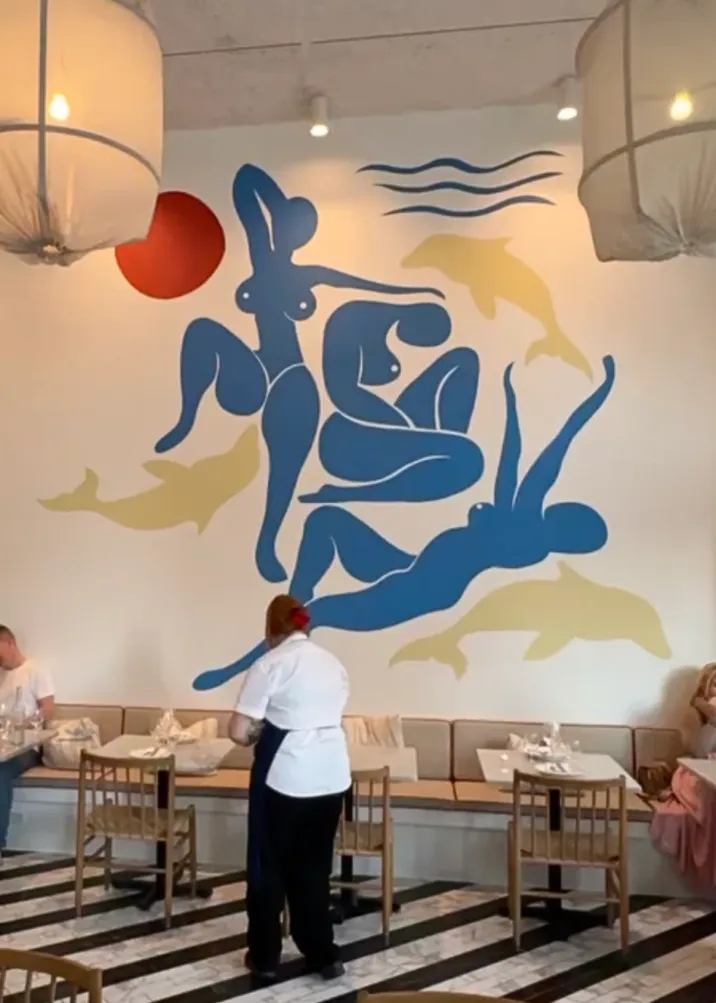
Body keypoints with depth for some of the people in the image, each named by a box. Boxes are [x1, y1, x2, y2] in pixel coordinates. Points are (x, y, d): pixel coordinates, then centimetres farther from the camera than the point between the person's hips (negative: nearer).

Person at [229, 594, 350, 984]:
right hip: (331, 777, 5)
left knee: (268, 866, 14)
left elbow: (238, 732, -14)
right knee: (313, 867, 20)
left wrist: (260, 735, 7)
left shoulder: (269, 664, -10)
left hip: (284, 778, -5)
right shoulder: (334, 664, 8)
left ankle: (264, 957, 27)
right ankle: (322, 955, 29)